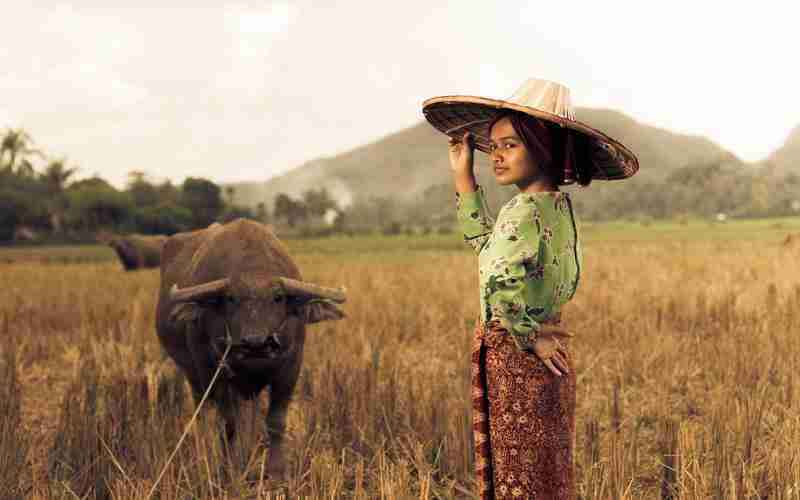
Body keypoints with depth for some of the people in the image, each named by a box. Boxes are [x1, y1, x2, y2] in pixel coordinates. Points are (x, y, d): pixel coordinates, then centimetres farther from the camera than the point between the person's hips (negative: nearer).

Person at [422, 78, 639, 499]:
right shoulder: (559, 204, 8)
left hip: (513, 356, -9)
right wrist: (463, 176, 20)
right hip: (548, 358, 9)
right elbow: (487, 244, 23)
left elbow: (501, 284, -38)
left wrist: (528, 336, -21)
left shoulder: (523, 210, -20)